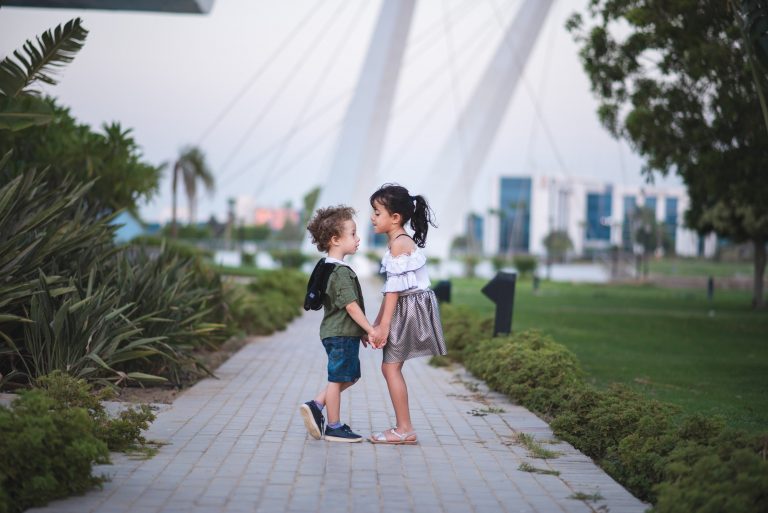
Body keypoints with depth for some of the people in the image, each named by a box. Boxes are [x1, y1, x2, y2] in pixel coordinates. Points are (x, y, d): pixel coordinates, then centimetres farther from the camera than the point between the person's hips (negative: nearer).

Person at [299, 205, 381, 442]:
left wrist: (361, 331, 21)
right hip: (341, 334, -10)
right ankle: (334, 427, 9)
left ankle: (315, 406, 15)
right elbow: (351, 306, -23)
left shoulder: (331, 269, 14)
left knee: (349, 376, 19)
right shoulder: (341, 272, -19)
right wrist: (370, 330, -18)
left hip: (338, 332, 10)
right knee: (337, 378, 0)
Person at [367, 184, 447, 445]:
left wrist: (384, 325, -20)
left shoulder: (399, 243, -15)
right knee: (390, 367, 10)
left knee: (391, 366, -7)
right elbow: (391, 289, 18)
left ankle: (405, 430, -4)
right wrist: (377, 323, 18)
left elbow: (394, 287, -19)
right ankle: (402, 427, 14)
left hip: (411, 307, -10)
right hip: (405, 308, 10)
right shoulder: (398, 243, 16)